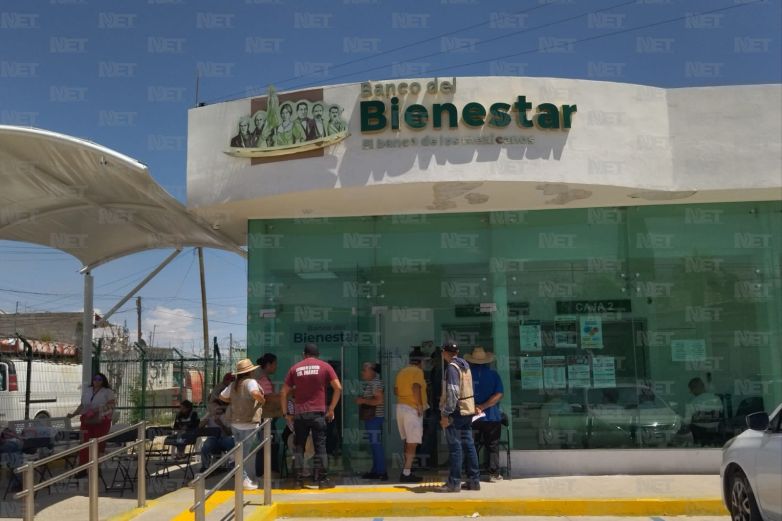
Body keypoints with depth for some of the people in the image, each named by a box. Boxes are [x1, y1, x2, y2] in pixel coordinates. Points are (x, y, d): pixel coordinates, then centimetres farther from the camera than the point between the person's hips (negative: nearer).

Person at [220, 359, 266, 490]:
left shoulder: (233, 384, 11)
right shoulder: (250, 381, -12)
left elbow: (222, 397, 21)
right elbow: (255, 394, -31)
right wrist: (262, 400, -13)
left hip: (235, 423, 7)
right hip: (248, 423, -7)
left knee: (240, 452, 14)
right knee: (248, 453, 0)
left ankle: (241, 478, 20)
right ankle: (247, 480, 1)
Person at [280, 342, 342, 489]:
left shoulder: (295, 368, 9)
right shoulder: (324, 367, 5)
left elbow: (283, 393, 6)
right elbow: (338, 388, -4)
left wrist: (286, 413, 11)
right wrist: (331, 409, 2)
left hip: (299, 413, 1)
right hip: (318, 412, -1)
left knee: (298, 447, 9)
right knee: (320, 446, 4)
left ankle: (299, 480, 8)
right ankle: (323, 480, 4)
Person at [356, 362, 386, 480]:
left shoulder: (376, 383, -14)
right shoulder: (367, 383, 17)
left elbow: (379, 400, -23)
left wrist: (364, 401, -16)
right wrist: (361, 400, 13)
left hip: (375, 417, -11)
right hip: (369, 417, 11)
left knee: (376, 445, -9)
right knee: (374, 445, 14)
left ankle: (381, 472, -6)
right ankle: (376, 470, 21)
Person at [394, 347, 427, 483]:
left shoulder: (401, 372, 14)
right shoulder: (418, 371, -8)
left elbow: (396, 391, 15)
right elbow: (416, 388, -23)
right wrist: (420, 405, -17)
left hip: (400, 407, 8)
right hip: (412, 409, -8)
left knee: (407, 441, 17)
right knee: (412, 443, -5)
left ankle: (407, 468, 23)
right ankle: (407, 473, -7)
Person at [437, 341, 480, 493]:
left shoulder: (452, 367, -13)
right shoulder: (465, 364, 13)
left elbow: (453, 392, -21)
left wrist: (446, 414, -19)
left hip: (456, 412, -8)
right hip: (468, 410, 8)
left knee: (455, 447, -4)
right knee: (468, 445, 11)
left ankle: (454, 483, 0)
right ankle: (474, 480, 14)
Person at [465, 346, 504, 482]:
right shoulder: (493, 374, -2)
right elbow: (499, 395, -11)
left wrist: (475, 408, -10)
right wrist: (482, 407, -15)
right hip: (491, 416, 0)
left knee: (472, 446, 8)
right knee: (493, 446, 10)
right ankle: (494, 473, 10)